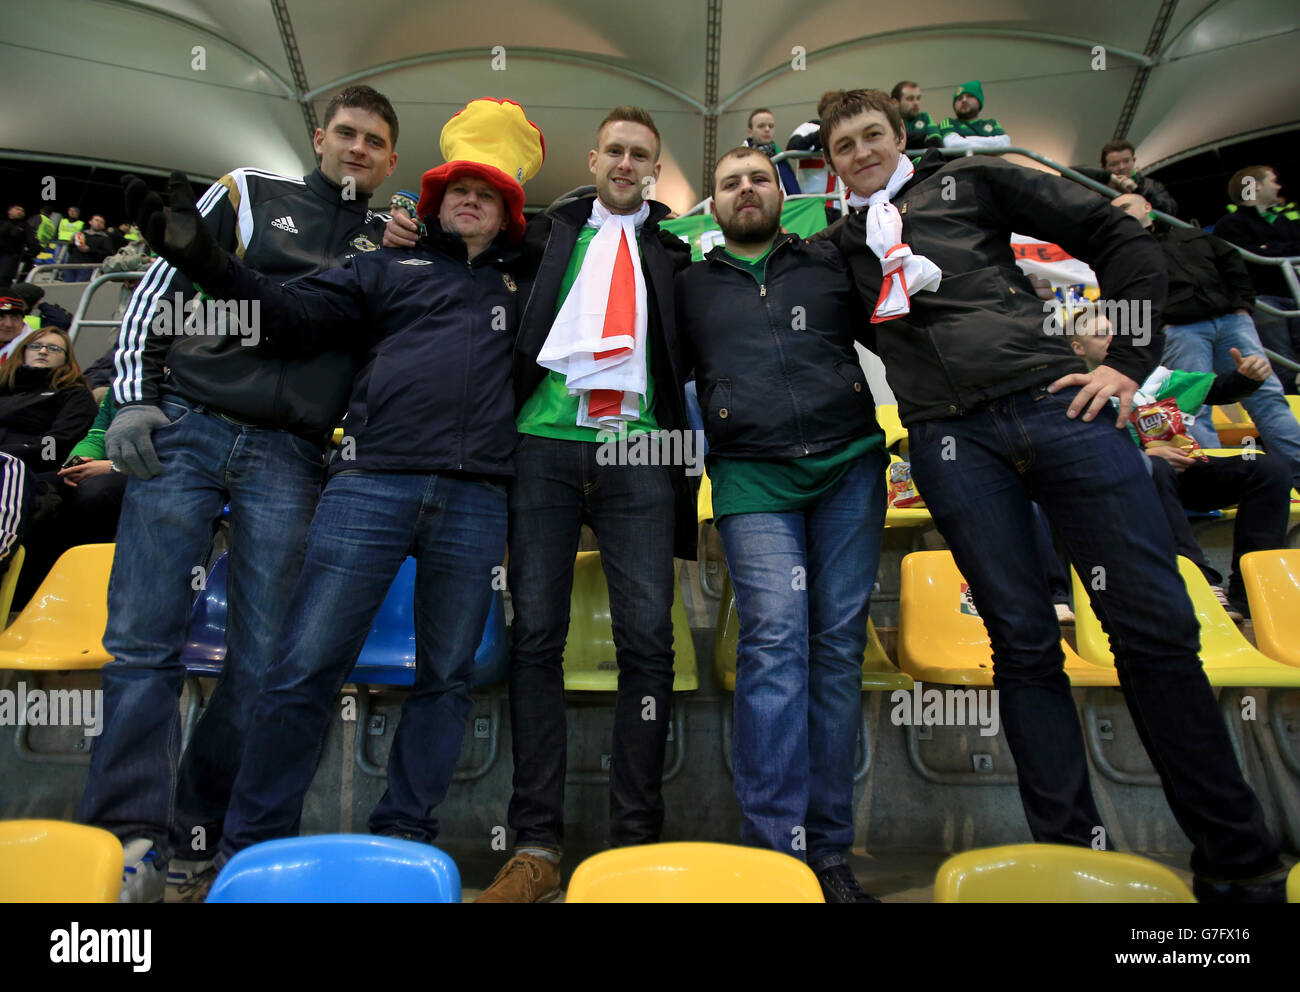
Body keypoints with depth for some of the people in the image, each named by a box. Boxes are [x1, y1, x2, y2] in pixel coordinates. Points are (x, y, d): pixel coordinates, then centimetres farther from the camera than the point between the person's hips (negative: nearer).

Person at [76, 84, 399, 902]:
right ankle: (132, 834, -1)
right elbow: (160, 288, 11)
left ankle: (201, 833, 13)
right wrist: (134, 398, -1)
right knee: (145, 637, -7)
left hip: (288, 461, 1)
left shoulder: (393, 243, 18)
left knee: (263, 657, -2)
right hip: (185, 428, 0)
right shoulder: (249, 193, 15)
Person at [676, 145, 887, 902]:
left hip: (849, 468, 1)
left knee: (838, 644, -1)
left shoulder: (831, 263, 19)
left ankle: (829, 851, 7)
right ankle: (776, 847, -9)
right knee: (775, 638, -15)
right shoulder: (692, 287, 19)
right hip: (753, 480, -1)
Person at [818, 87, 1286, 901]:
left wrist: (1131, 358, 2)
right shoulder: (843, 241, 22)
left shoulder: (969, 180, 17)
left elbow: (1121, 238, 13)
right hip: (950, 437, 1)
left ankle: (1240, 862, 12)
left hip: (1055, 400, -1)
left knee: (1157, 626, -3)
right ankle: (1074, 849, 10)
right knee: (1024, 642, -2)